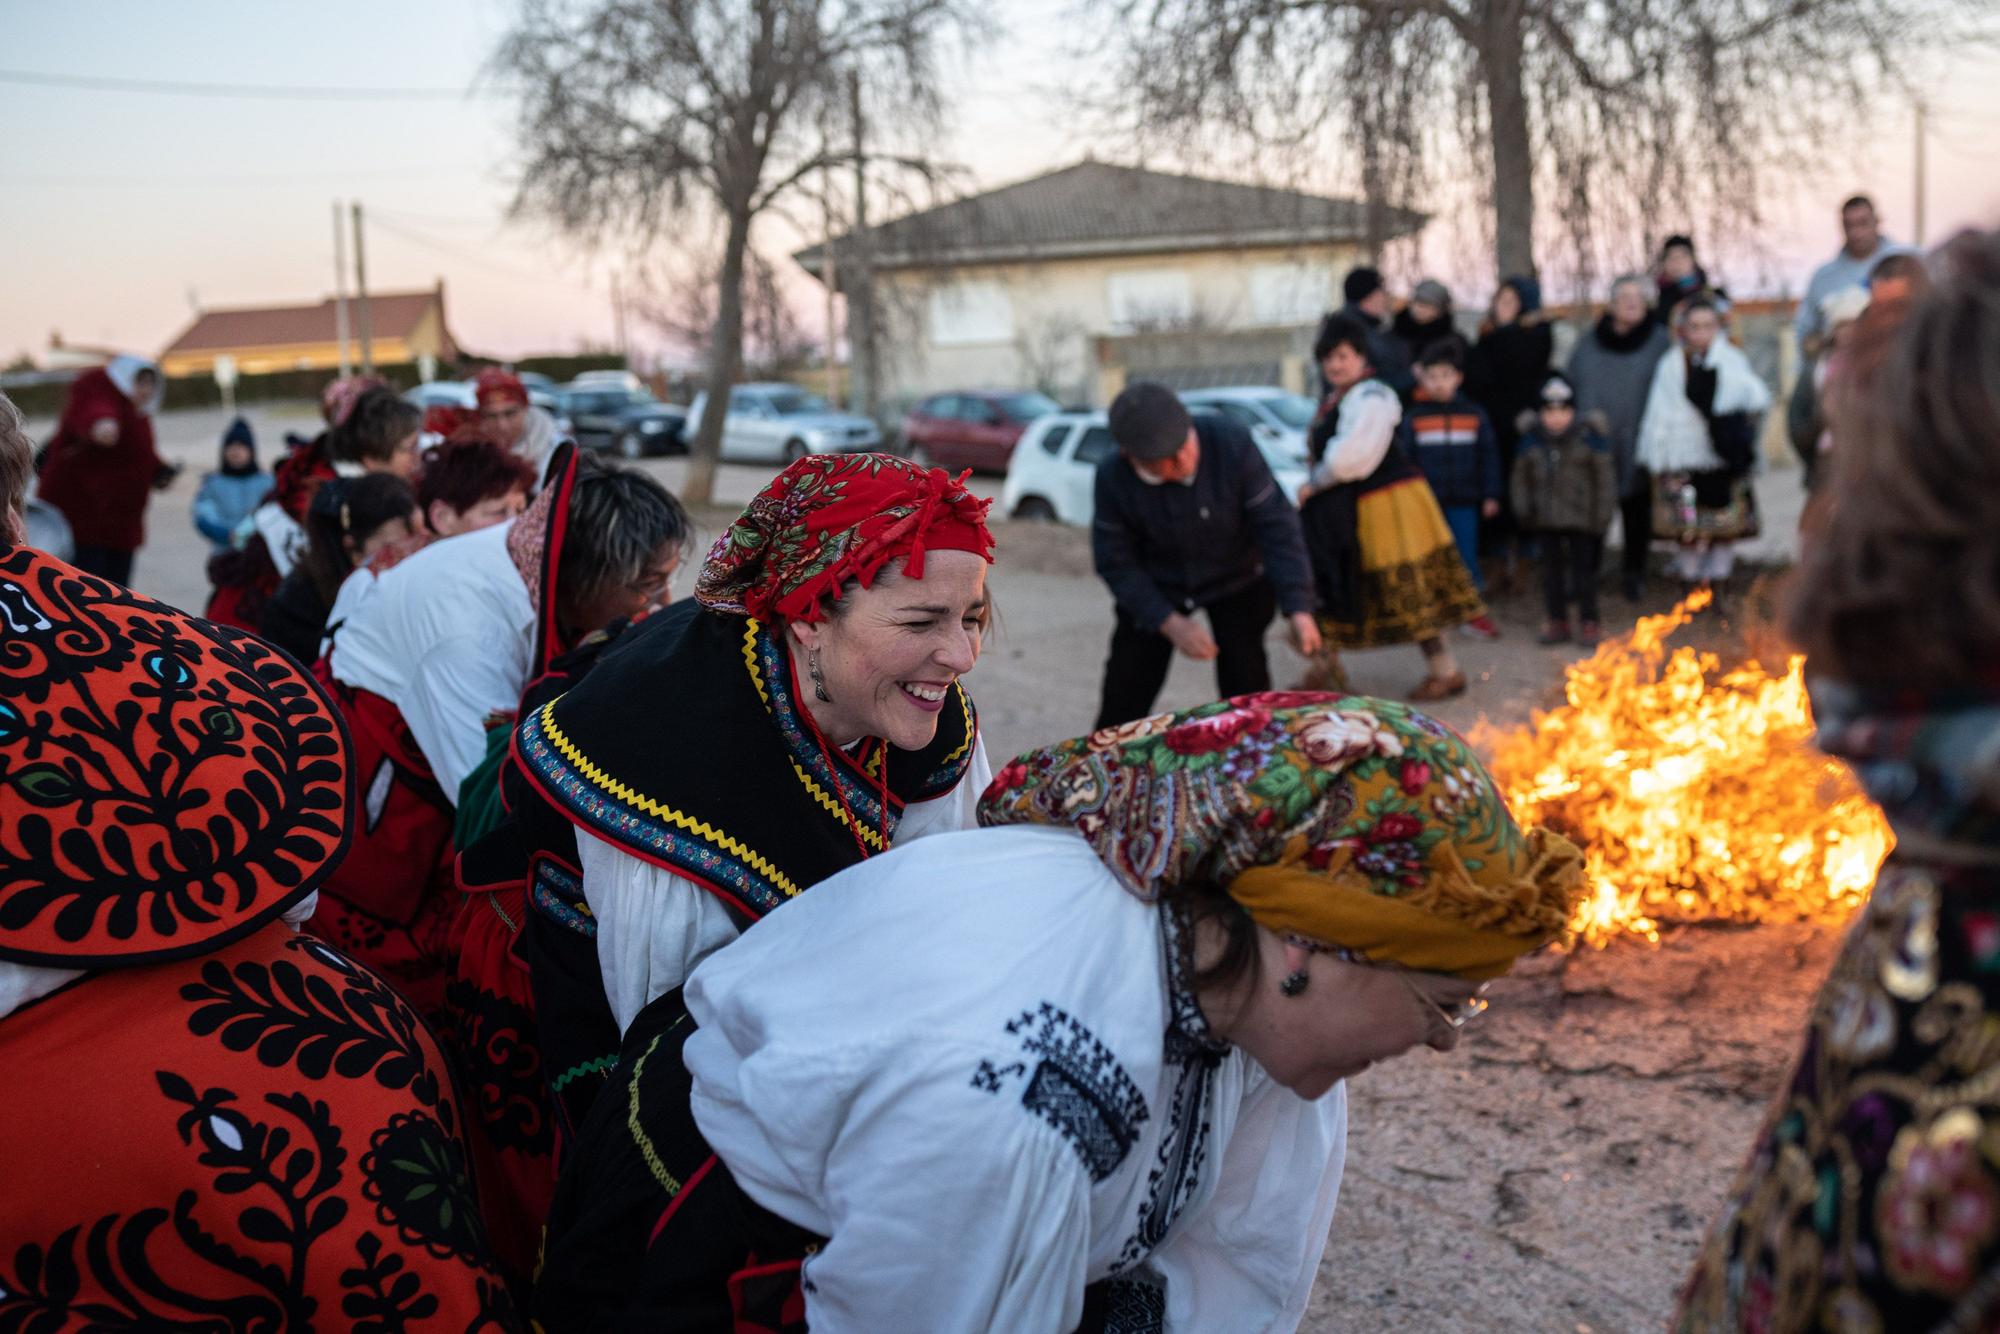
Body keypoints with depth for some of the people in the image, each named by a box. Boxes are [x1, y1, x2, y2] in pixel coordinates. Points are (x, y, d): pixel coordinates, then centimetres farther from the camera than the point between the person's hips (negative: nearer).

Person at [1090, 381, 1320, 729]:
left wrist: (1298, 608, -32)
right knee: (1123, 700, 2)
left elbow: (1276, 527, -25)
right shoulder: (1113, 478, -26)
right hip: (1156, 588, 1)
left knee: (1246, 688, -8)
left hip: (1236, 581, 0)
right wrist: (1170, 623, -22)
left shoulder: (1232, 444, -29)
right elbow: (1116, 563, -15)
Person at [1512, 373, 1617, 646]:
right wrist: (1524, 511, 3)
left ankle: (1588, 623, 14)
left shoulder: (1589, 436, -8)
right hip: (1547, 519, 3)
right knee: (1552, 569, 10)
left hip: (1581, 518, -3)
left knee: (1583, 568, 4)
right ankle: (1558, 622, 20)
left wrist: (1601, 515, -7)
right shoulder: (1532, 439, 0)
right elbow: (1522, 477, 9)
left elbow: (1605, 477, -5)